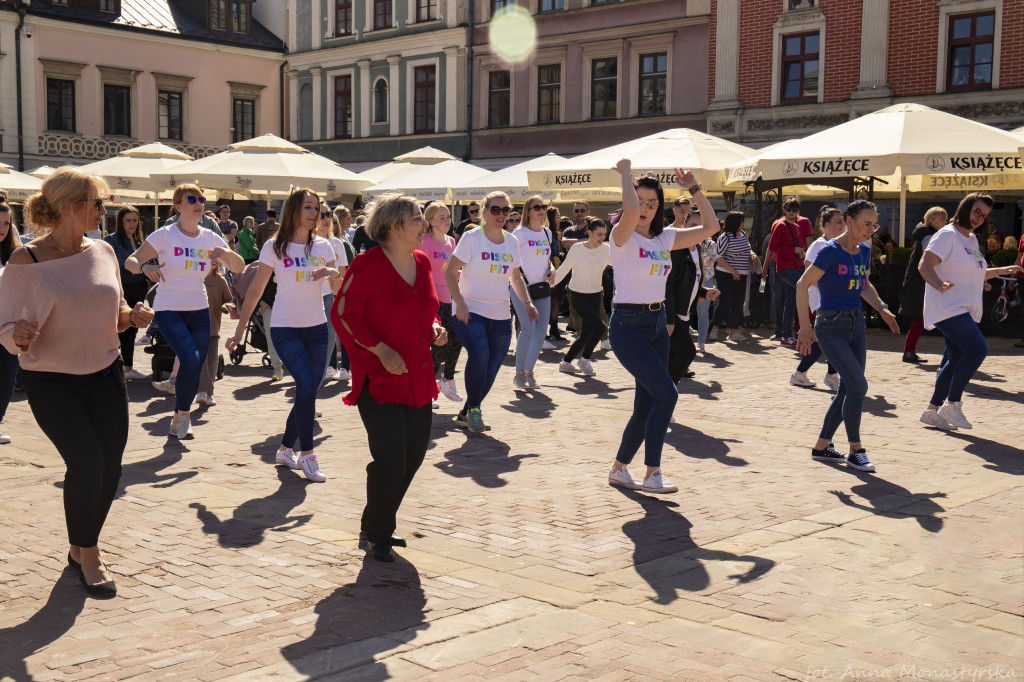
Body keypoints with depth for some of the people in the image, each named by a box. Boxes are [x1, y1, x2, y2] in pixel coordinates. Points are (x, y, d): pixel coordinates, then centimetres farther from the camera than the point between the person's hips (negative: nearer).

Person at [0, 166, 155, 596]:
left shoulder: (103, 252, 4)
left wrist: (133, 317, -5)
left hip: (105, 374, 5)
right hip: (51, 382, -5)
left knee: (109, 467, 3)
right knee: (86, 461, -18)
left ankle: (81, 548, 28)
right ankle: (87, 554, 6)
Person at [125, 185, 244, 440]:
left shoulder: (209, 238, 5)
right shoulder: (165, 235, -8)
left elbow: (239, 267, 8)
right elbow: (130, 261, -10)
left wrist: (226, 253, -14)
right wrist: (145, 267, -32)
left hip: (200, 311, 5)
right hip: (169, 311, -5)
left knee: (195, 371, 4)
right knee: (190, 359, -23)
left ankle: (177, 424, 25)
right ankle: (183, 414, 0)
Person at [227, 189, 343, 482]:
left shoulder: (322, 246, 6)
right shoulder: (275, 247, -3)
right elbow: (256, 289, 0)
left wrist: (332, 272, -20)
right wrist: (240, 328, -1)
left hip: (317, 328, 4)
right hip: (285, 328, -4)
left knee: (308, 392, 6)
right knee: (307, 384, -20)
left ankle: (285, 449, 25)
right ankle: (307, 455, -7)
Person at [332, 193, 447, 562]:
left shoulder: (422, 263, 10)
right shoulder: (367, 265, -13)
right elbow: (342, 314, -12)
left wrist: (434, 327, 3)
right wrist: (381, 350, -19)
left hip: (417, 377, 8)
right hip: (379, 377, -8)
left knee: (414, 455, 11)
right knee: (390, 457, -11)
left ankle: (376, 524, 30)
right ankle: (378, 535, 11)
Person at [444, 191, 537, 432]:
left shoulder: (512, 242, 11)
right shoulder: (472, 237, -5)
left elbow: (516, 277, 22)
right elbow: (450, 272, -7)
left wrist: (527, 302, 7)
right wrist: (459, 303, -19)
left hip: (501, 317, 6)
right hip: (470, 312, -5)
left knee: (491, 369, 3)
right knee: (479, 355, -27)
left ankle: (466, 414, 22)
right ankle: (473, 409, -7)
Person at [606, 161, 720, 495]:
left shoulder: (665, 238, 10)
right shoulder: (623, 236, -9)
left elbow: (710, 227, 12)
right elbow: (630, 210, -32)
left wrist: (694, 188, 7)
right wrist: (626, 171, -17)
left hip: (658, 323, 7)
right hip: (629, 325, -7)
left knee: (646, 405, 10)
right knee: (666, 393, -18)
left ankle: (619, 469, 27)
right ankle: (652, 474, -11)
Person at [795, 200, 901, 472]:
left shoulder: (864, 252, 7)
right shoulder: (830, 251, -15)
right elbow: (803, 285, -17)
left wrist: (882, 309, 9)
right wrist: (805, 327, -20)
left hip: (857, 324, 8)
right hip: (831, 326, -8)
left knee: (848, 390, 8)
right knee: (858, 385, -15)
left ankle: (821, 446, 21)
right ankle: (855, 450, -3)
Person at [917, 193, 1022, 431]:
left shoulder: (972, 240, 19)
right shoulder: (947, 235, -9)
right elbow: (925, 265, -19)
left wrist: (1002, 271, 25)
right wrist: (940, 284, -36)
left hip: (965, 310, 10)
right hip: (948, 309, -10)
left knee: (955, 359, 9)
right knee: (977, 349, -21)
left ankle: (933, 410, 19)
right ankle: (952, 405, -13)